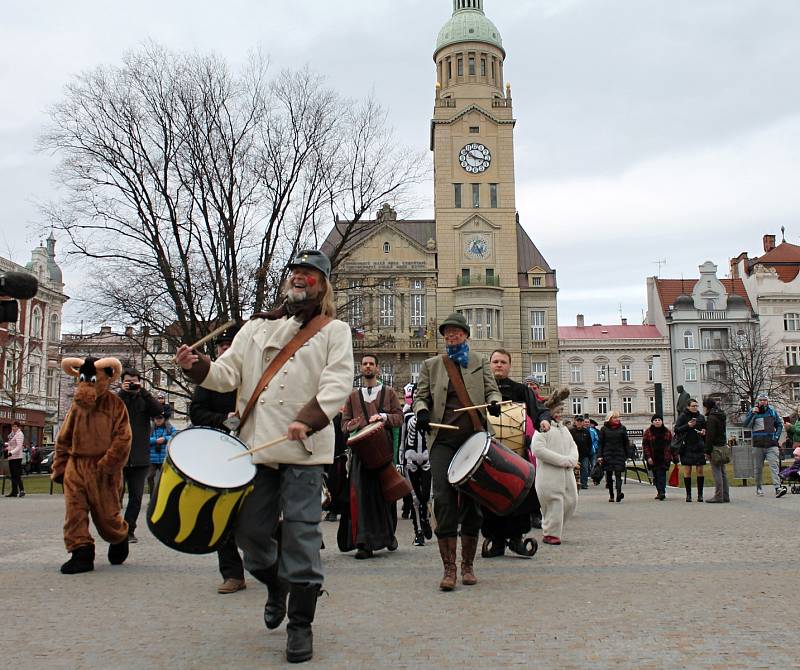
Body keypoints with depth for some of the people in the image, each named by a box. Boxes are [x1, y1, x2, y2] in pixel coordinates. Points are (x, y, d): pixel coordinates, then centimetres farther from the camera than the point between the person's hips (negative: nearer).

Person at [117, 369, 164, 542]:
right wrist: (122, 392, -15)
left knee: (136, 497, 4)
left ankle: (129, 530, 15)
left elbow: (159, 410, -11)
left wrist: (142, 391, -14)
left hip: (140, 458, 1)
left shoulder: (144, 400, 8)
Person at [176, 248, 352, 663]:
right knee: (250, 529, 8)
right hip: (256, 446, 4)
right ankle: (276, 586, 38)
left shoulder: (334, 331, 7)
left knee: (301, 533, -5)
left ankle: (301, 624, 8)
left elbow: (337, 384, -7)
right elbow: (228, 374, 12)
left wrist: (308, 421, -23)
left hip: (304, 449, -4)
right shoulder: (257, 328, 19)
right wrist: (197, 367, -9)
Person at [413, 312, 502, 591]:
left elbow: (492, 389, 10)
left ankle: (467, 566, 15)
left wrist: (494, 402, -14)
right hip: (443, 439, -1)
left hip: (474, 438, 1)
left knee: (472, 499, 3)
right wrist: (421, 411, -11)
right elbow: (421, 396, 12)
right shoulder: (431, 365, 16)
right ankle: (449, 568, -8)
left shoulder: (479, 363, 16)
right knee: (443, 498, -13)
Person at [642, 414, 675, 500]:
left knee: (661, 474, -12)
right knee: (656, 475, 6)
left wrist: (675, 457, 6)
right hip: (653, 458, 1)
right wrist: (648, 457, -10)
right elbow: (645, 445, 0)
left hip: (664, 457, -1)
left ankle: (661, 492, -17)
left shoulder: (667, 432, 7)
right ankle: (660, 492, 17)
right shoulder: (648, 432, 3)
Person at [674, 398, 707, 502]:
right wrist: (687, 426, -18)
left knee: (699, 470, 0)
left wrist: (704, 433, -3)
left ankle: (700, 494, 6)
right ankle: (688, 494, 6)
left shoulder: (701, 417, 9)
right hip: (687, 447, -2)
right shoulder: (682, 417, 0)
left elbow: (705, 430, 20)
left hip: (699, 447, 2)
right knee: (687, 471, -1)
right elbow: (676, 430, -5)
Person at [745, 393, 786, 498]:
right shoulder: (752, 412, 4)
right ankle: (759, 488, 21)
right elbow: (746, 424, -9)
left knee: (774, 466, -12)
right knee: (759, 467, 9)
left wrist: (776, 436, 2)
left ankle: (777, 488, -20)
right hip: (758, 445, 0)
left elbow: (779, 425, 16)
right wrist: (753, 413, -21)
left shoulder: (772, 412, 10)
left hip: (772, 445, 0)